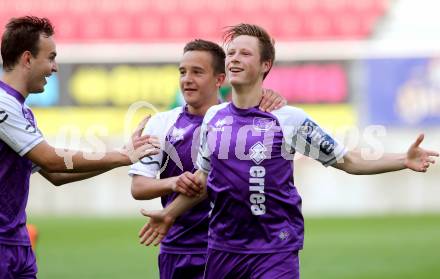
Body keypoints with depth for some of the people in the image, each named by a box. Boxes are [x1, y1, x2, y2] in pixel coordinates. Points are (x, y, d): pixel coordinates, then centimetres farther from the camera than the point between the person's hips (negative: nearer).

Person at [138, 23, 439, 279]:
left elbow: (349, 161, -3)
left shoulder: (290, 118, -6)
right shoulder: (214, 117, 7)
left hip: (275, 252, -4)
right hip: (222, 250, 5)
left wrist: (404, 160, -15)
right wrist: (170, 214, 26)